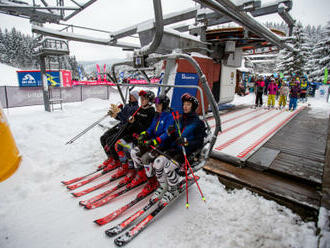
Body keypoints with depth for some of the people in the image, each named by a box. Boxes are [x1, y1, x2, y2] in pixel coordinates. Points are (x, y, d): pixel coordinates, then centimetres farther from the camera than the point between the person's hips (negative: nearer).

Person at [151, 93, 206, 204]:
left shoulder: (198, 123, -3)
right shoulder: (179, 120, 14)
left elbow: (199, 142, -8)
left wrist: (186, 142, -24)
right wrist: (171, 133, -5)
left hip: (188, 151, -5)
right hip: (175, 148, 6)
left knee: (168, 167, -26)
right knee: (158, 162, -18)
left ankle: (173, 191, 3)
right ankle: (163, 187, 6)